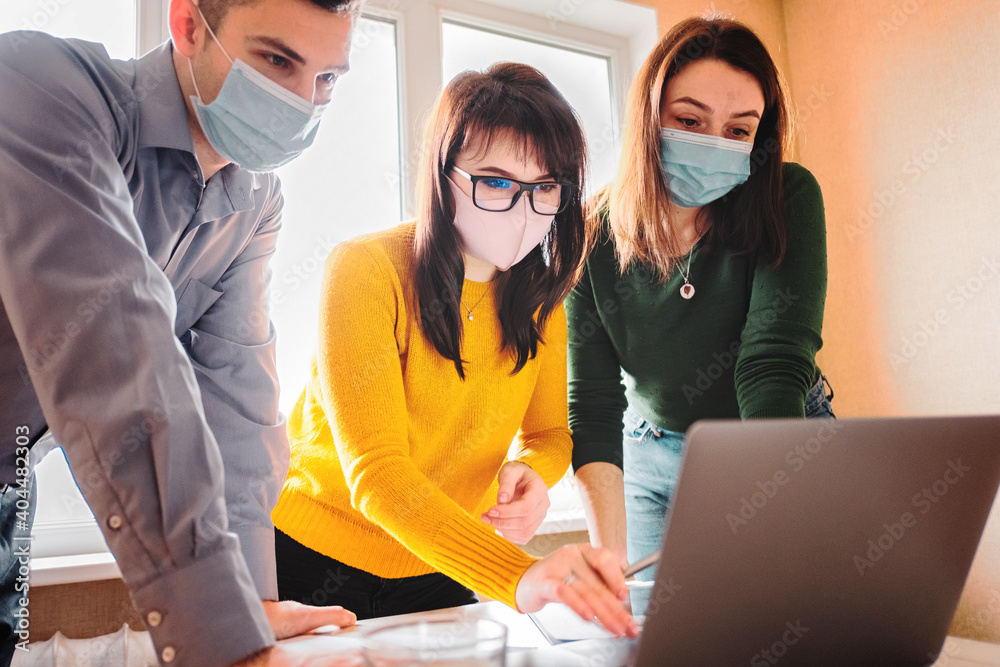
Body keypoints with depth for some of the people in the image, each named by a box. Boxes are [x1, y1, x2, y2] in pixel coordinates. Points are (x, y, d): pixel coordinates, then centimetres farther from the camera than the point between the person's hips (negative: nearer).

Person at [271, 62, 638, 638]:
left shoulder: (541, 290, -5)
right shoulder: (366, 271, -24)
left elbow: (550, 432, 3)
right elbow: (375, 473, -32)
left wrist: (532, 471, -21)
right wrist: (518, 576, -45)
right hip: (316, 561, -4)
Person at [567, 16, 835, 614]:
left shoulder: (788, 199, -19)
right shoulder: (595, 235, -16)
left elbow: (775, 363, -30)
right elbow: (594, 406, -19)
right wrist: (609, 561, -31)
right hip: (651, 456, 1)